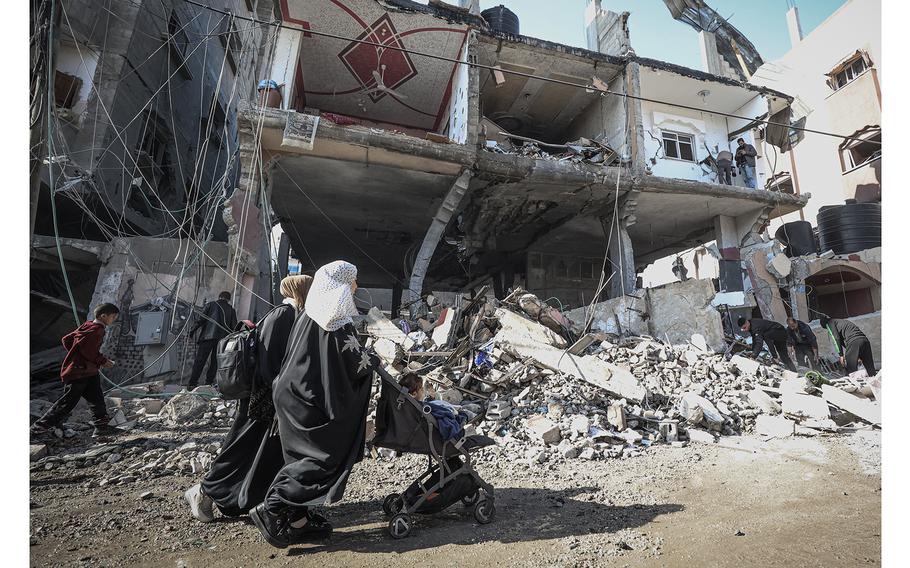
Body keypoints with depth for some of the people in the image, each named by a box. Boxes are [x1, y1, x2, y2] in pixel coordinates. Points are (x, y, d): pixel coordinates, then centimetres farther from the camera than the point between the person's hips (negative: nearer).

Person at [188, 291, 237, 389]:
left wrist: (193, 330, 6)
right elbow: (234, 327, 10)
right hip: (223, 339, 2)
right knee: (215, 361, 8)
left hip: (208, 336, -1)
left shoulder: (211, 305, 9)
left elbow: (201, 319, 0)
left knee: (200, 360, 1)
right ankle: (208, 383, 6)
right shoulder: (231, 310, 13)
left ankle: (192, 383, -1)